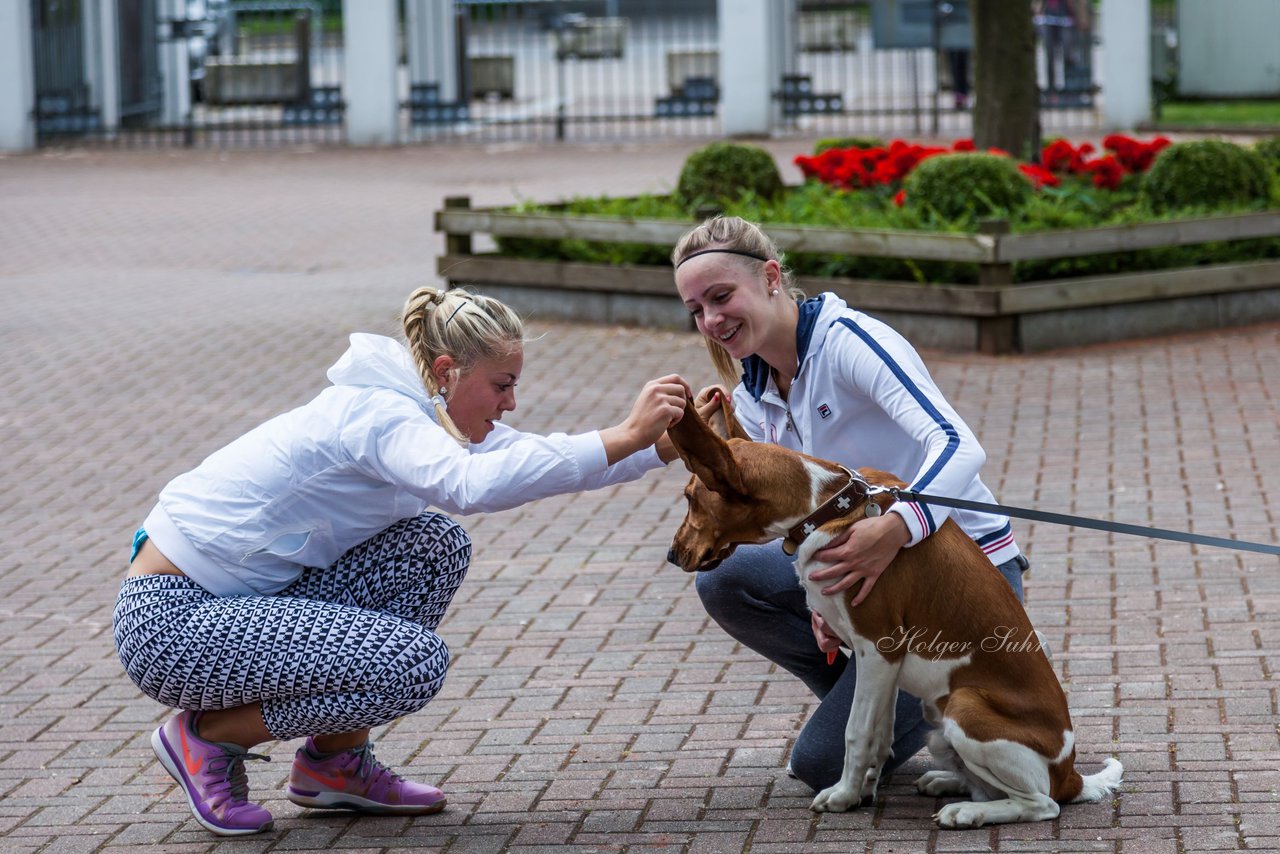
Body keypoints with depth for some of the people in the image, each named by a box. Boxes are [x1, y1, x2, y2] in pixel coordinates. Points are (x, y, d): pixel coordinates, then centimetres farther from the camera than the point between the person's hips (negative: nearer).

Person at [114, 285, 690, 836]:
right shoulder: (377, 413, -22)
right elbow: (474, 484, -42)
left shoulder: (426, 411, 7)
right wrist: (626, 436, -39)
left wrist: (666, 445, -2)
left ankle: (334, 761, 9)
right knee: (414, 662, -21)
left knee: (436, 544, 1)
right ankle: (206, 736, -3)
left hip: (235, 601, 10)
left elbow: (543, 457, 11)